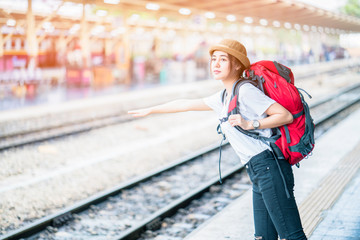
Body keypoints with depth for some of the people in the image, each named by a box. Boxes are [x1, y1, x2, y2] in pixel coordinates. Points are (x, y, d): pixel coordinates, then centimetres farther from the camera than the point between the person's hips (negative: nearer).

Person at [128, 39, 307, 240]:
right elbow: (186, 104, 31)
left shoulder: (246, 91, -8)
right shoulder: (223, 98, 19)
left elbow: (286, 115, -11)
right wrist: (151, 110, 39)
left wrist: (250, 124, -16)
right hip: (259, 172, 9)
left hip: (269, 167, -9)